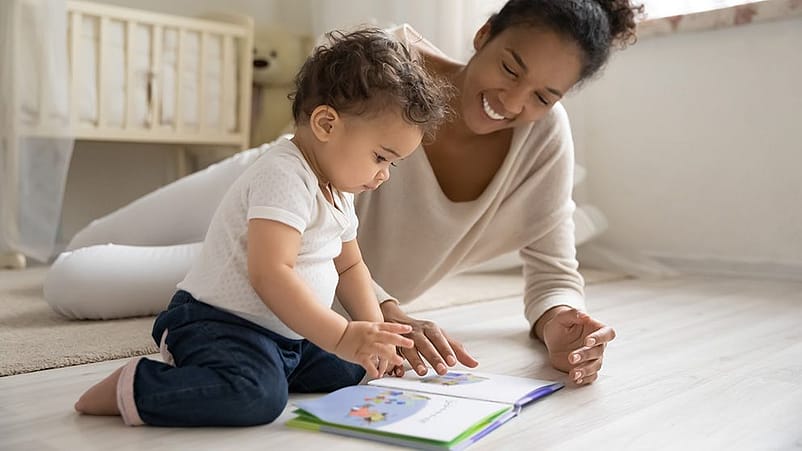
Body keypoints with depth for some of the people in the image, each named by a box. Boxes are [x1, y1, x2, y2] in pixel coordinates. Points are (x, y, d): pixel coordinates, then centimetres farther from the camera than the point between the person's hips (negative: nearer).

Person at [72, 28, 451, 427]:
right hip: (217, 320, -11)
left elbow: (349, 266, 21)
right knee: (257, 397, -34)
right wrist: (341, 336, -31)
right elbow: (268, 273, -31)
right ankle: (134, 388, -11)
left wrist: (372, 332, 7)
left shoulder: (338, 189, 11)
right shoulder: (284, 176, -21)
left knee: (349, 370, 5)